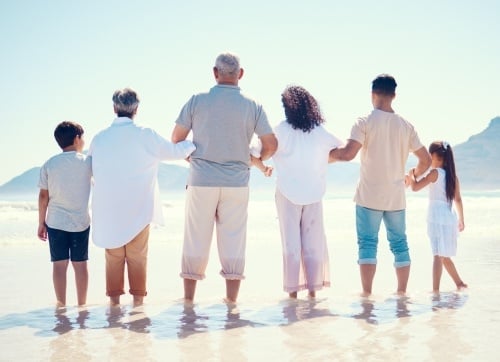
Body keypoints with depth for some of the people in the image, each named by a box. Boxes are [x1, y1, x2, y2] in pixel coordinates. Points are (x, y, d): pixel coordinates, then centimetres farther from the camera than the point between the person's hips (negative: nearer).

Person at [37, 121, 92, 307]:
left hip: (56, 222, 1)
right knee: (80, 264, 6)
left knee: (59, 264, 4)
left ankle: (61, 305, 6)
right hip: (81, 222, -1)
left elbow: (43, 196, 0)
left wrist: (41, 223, 7)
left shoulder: (49, 164, -1)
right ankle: (82, 305, 12)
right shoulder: (86, 162, -5)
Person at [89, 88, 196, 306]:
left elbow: (91, 171, 8)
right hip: (138, 208, -2)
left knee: (113, 255, 12)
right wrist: (195, 143, 20)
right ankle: (138, 295, 13)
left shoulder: (99, 139, -2)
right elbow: (174, 151, 2)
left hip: (108, 209, 2)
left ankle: (114, 296, 15)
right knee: (137, 255, 9)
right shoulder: (146, 136, -9)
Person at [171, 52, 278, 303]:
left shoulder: (197, 101, -2)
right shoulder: (252, 106, -1)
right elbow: (271, 145, 2)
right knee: (233, 241, 7)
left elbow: (176, 139, 3)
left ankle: (188, 298, 15)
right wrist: (259, 161, 22)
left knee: (196, 240, 8)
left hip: (201, 181, 0)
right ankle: (231, 298, 10)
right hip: (236, 183, 0)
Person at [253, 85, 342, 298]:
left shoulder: (281, 131, -10)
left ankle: (293, 289, 6)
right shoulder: (321, 132, -3)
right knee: (313, 242, 9)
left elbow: (255, 155, -12)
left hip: (288, 194, -2)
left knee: (291, 242, 5)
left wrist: (262, 168, 8)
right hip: (313, 193, 2)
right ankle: (313, 288, 11)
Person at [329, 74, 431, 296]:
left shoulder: (365, 122, -7)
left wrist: (328, 155, -1)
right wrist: (414, 176, 29)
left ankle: (366, 292, -5)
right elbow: (426, 160, 10)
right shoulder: (406, 126, 6)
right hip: (396, 197, 4)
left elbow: (348, 153, -19)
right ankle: (402, 291, 15)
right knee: (399, 244, 11)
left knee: (367, 244, -1)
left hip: (369, 196, -4)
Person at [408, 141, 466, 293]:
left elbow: (415, 187, -10)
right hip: (450, 218, 7)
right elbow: (458, 200, 14)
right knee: (444, 255, 20)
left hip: (436, 217, -7)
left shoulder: (435, 173, -7)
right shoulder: (453, 176, 11)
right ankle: (459, 283, 28)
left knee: (438, 254, -13)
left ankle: (435, 289, -18)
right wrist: (461, 220, 21)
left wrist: (411, 175, 8)